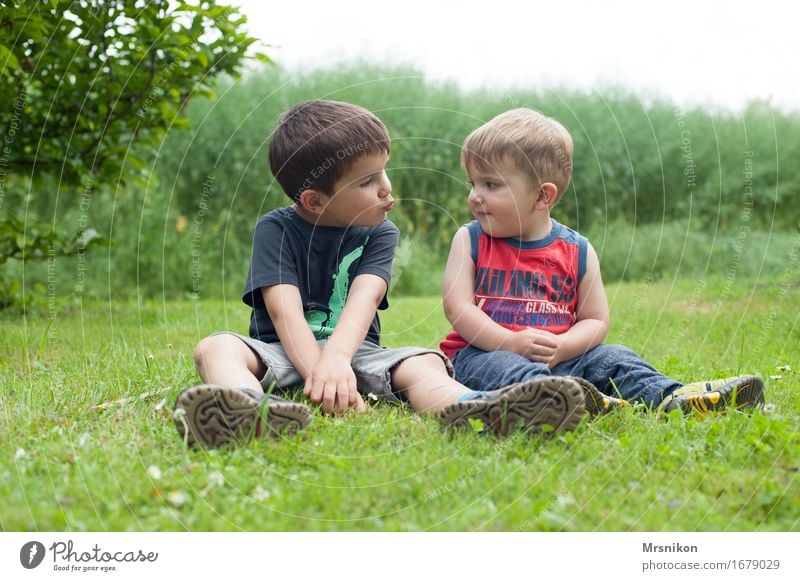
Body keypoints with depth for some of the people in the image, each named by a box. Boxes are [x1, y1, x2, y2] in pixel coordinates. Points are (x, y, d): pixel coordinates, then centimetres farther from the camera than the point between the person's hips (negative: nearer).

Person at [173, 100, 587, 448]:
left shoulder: (380, 234, 4)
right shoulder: (276, 229, -2)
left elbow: (364, 298, -16)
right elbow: (284, 308, -18)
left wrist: (336, 359, -37)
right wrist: (319, 374, -35)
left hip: (353, 352, 2)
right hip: (285, 352, -1)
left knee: (425, 363, -24)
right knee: (215, 347, -29)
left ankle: (472, 409, -59)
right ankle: (251, 411, -64)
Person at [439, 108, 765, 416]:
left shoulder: (577, 251, 5)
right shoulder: (470, 240, 3)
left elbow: (595, 320, 6)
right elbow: (457, 306, -6)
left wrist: (560, 347, -15)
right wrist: (511, 342, -19)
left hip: (556, 358, 3)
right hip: (484, 350, -3)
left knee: (612, 358, -16)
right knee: (502, 367, -35)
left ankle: (672, 399, -36)